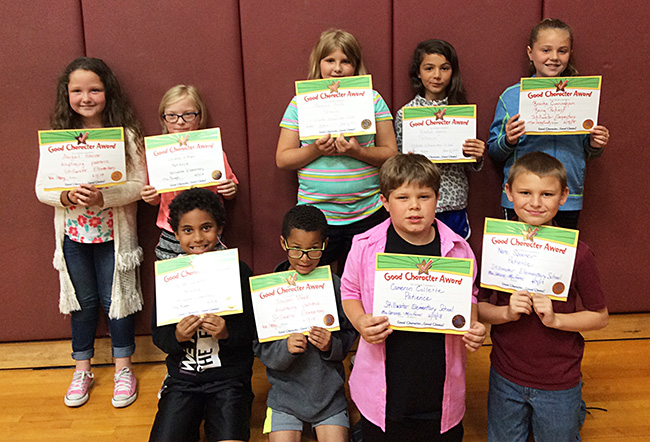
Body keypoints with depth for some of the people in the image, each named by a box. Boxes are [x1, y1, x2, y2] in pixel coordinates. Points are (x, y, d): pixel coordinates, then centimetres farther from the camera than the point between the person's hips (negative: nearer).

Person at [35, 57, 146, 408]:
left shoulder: (126, 135, -8)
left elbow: (139, 184, -12)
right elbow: (41, 188, 0)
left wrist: (103, 197, -26)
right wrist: (68, 196, -21)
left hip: (113, 234, -2)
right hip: (73, 235, 2)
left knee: (115, 298, 9)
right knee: (82, 301, 16)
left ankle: (123, 369, 26)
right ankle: (82, 369, 32)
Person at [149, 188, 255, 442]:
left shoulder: (238, 270, -5)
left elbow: (251, 330, -3)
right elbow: (158, 333, 4)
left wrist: (226, 333, -22)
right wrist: (177, 337, -17)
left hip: (229, 376, -2)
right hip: (182, 378, 2)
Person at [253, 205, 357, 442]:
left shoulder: (335, 286, -6)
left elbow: (349, 336, 2)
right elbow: (260, 348, -4)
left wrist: (331, 345, -18)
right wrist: (285, 348, -22)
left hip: (329, 390, 0)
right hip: (285, 390, 0)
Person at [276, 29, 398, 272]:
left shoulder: (372, 100, 5)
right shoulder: (300, 103, 3)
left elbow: (390, 154, 3)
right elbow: (282, 159, 2)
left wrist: (357, 152, -15)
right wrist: (316, 149, -14)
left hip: (367, 215, 1)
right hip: (315, 216, 0)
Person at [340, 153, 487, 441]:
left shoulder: (457, 248, -4)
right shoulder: (366, 247, -8)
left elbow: (467, 296, 10)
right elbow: (350, 291, 4)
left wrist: (473, 329, -8)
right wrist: (360, 322, -14)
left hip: (440, 384, 1)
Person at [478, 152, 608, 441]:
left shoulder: (577, 253, -15)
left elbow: (600, 317, -6)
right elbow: (478, 306, -3)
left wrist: (555, 319, -21)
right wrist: (506, 312, -22)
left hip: (558, 384, -2)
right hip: (505, 377, 2)